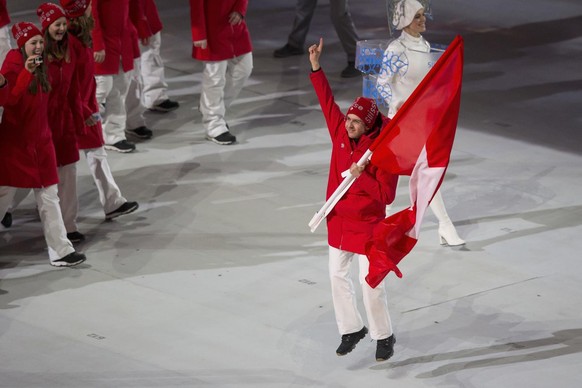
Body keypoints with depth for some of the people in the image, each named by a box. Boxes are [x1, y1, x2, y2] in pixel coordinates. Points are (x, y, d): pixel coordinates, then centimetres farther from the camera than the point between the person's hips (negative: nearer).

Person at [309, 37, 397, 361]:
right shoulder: (340, 132, -4)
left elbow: (387, 195, -20)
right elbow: (327, 101, 4)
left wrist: (362, 176, -31)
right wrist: (316, 67, 0)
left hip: (367, 225, -6)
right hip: (338, 221, 7)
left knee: (370, 283, -1)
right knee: (338, 276, 13)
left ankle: (384, 337, 16)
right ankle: (352, 329, 29)